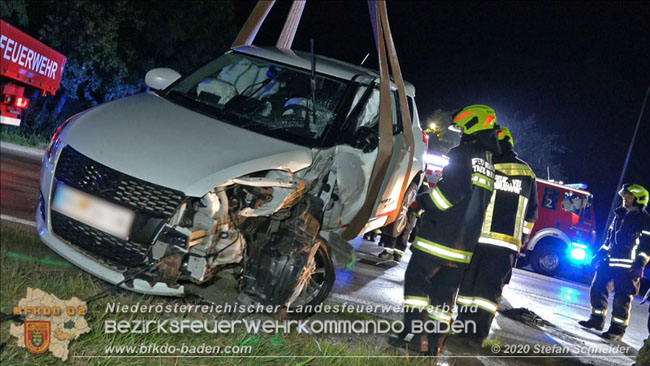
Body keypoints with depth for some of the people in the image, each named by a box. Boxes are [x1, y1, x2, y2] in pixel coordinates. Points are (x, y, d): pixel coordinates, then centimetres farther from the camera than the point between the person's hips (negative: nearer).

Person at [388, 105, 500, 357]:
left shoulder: (463, 154, -10)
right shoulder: (492, 163, 15)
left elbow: (452, 190, -21)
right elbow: (483, 204, 18)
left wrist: (423, 201, -6)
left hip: (441, 234, -7)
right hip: (466, 242, 8)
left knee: (417, 279, 0)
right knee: (445, 290, 10)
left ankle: (416, 335, -7)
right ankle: (434, 343, 11)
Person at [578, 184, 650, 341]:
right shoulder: (620, 215, 18)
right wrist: (599, 254, 18)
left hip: (627, 267, -7)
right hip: (609, 262, 7)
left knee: (622, 298, -6)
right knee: (597, 289, 8)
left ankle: (617, 329, 1)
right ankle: (597, 320, 21)